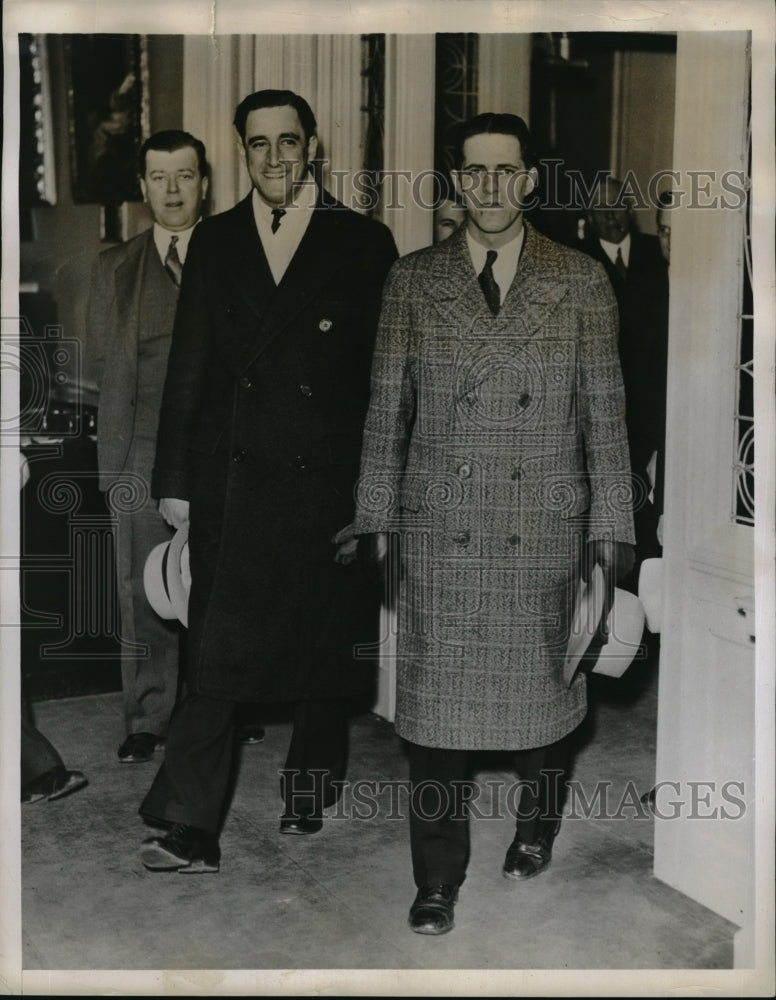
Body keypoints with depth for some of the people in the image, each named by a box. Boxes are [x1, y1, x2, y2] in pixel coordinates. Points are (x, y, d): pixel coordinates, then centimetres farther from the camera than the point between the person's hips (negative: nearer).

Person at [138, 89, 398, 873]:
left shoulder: (362, 243, 2)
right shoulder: (214, 242, 9)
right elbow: (187, 368, 8)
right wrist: (174, 478, 5)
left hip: (325, 484, -1)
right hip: (229, 483, 1)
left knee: (322, 653, 12)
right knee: (214, 658, -2)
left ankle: (309, 794, 32)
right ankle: (191, 830, 2)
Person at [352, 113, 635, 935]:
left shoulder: (581, 282, 2)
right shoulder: (413, 280, 3)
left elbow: (604, 413, 2)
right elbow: (387, 411, 5)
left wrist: (610, 528, 0)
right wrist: (375, 521, 3)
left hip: (544, 531, 0)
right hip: (439, 534, 0)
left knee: (541, 688, 14)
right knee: (435, 704, 3)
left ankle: (536, 825, 42)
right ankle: (437, 881, 18)